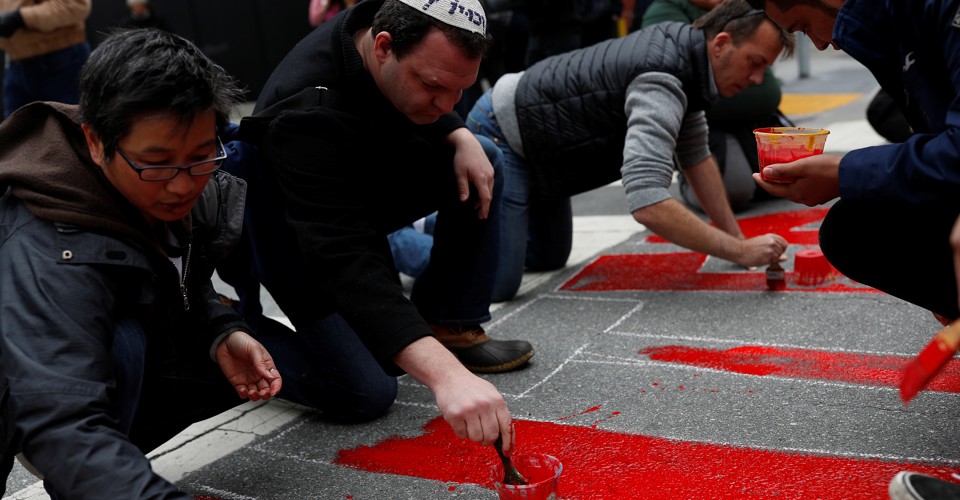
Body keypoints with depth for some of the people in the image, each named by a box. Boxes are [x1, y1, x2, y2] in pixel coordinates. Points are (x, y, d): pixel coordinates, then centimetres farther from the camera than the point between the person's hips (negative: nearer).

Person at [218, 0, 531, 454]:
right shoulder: (309, 114, -40)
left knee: (485, 164, -2)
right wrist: (446, 375, -60)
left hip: (361, 195, 8)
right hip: (294, 240, -8)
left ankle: (449, 328, 3)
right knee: (366, 395, -18)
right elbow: (346, 263, -49)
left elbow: (423, 114, 7)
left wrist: (461, 138, -17)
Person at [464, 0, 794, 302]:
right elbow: (648, 206, -43)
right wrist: (740, 251, -35)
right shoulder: (661, 83, -32)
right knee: (495, 283, -20)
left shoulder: (684, 43, -2)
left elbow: (695, 154, 7)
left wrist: (738, 238, 4)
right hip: (502, 138, -10)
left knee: (548, 259, 20)